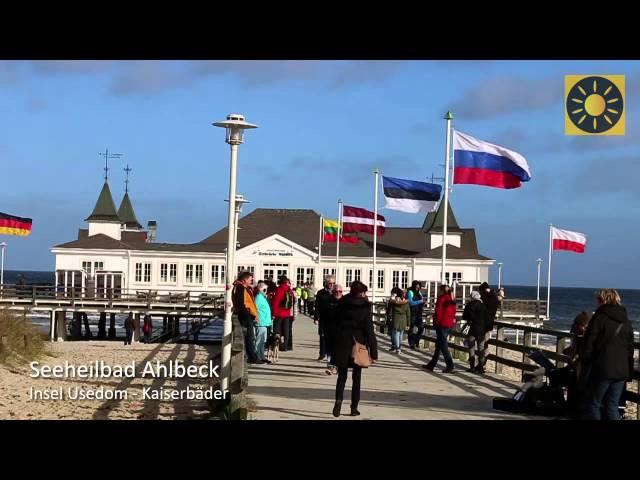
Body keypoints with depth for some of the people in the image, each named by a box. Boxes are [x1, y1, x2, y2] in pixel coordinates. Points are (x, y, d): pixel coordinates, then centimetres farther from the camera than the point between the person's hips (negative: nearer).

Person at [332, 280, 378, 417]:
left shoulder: (342, 304, -1)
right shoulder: (365, 307, -9)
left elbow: (335, 324, 5)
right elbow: (369, 330, -9)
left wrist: (333, 346, 13)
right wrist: (373, 351, -6)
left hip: (342, 344, 2)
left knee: (342, 375, 8)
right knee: (356, 377, 10)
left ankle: (338, 400, -16)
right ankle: (354, 407, 11)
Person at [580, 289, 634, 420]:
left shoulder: (599, 317, -6)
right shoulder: (626, 321, 12)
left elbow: (589, 344, -8)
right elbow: (630, 347, 14)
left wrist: (585, 363, 2)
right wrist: (629, 372, 17)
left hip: (602, 369, -5)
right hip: (622, 370, 5)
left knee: (595, 404, 5)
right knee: (612, 406, 9)